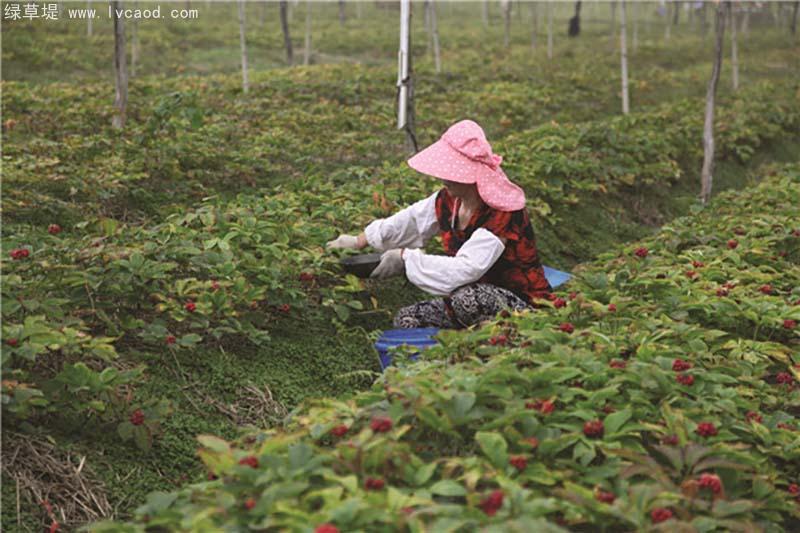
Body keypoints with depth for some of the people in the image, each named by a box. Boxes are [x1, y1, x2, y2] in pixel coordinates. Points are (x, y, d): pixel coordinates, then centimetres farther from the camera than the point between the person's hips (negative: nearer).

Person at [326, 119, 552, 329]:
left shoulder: (503, 214, -28)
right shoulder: (449, 200, -3)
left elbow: (463, 270, -37)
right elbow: (411, 220, 13)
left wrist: (404, 257, -29)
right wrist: (358, 241, 10)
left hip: (522, 304, -8)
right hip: (474, 294, 8)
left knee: (467, 298, -38)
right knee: (405, 320, -2)